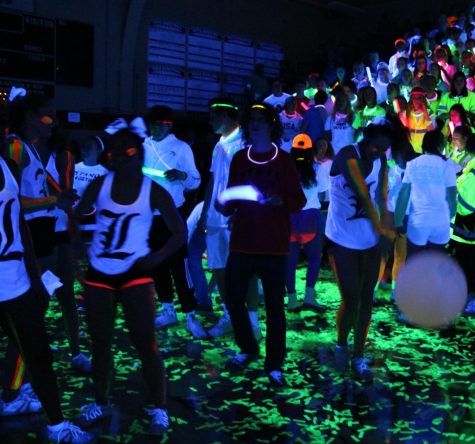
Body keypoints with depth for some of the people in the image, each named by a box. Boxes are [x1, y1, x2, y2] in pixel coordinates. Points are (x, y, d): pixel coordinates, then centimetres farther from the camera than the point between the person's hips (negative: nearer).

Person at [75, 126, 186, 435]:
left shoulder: (153, 192, -5)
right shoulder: (100, 185, 1)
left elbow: (180, 232, -1)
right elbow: (77, 215, 1)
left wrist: (157, 257, -13)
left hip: (134, 275, -3)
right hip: (98, 275, 3)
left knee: (146, 344, -4)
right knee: (100, 343, 11)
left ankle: (160, 410, 7)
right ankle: (101, 403, 27)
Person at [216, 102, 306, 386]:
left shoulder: (283, 160, 1)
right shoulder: (239, 159, 8)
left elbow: (299, 201, -1)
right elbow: (231, 199, 12)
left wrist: (279, 200, -20)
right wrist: (224, 206, -10)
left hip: (273, 246, -2)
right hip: (242, 244, 3)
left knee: (274, 305, 0)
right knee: (233, 299, 1)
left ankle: (274, 365, 12)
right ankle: (248, 349, 26)